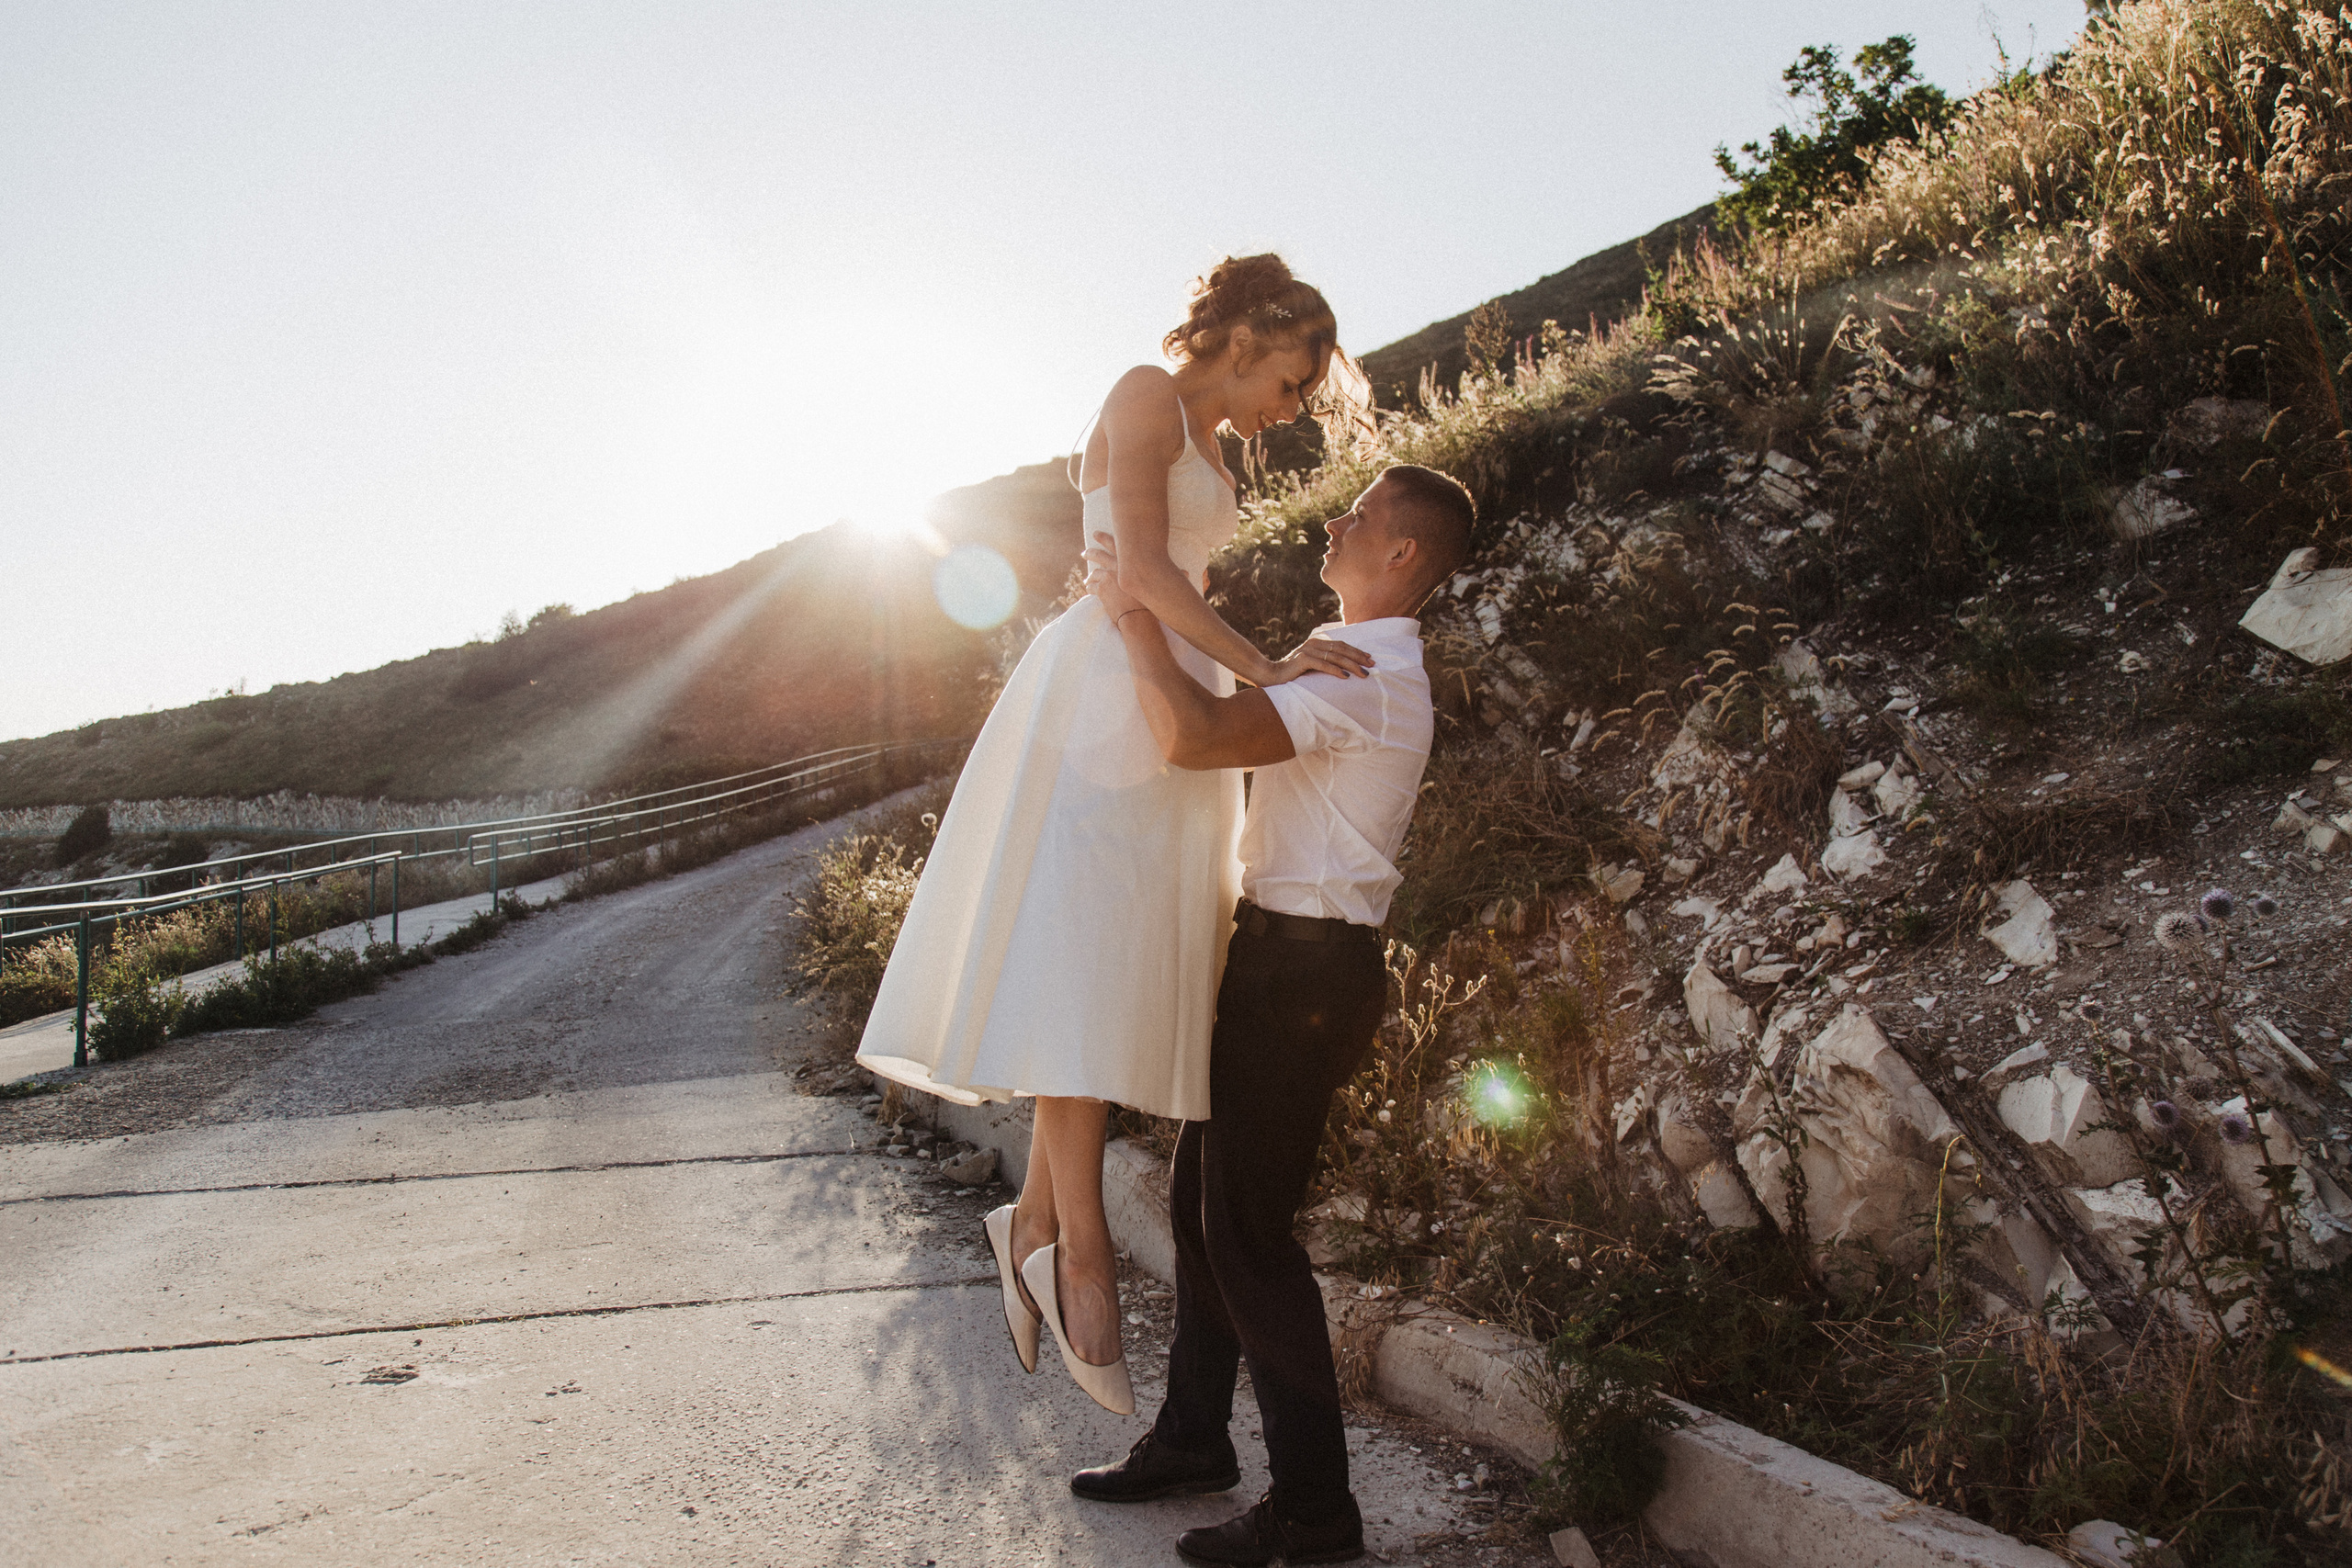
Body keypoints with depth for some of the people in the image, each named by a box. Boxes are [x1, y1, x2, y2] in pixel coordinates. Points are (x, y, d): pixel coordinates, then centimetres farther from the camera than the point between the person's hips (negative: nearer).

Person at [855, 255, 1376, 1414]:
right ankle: (1080, 1246, -9)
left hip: (1175, 706, 10)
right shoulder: (1146, 397, -2)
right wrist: (1262, 668, -17)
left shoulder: (1205, 450, 25)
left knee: (1125, 974, 4)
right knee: (1083, 969, -12)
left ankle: (1035, 1218, 9)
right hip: (1107, 696, -10)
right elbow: (1139, 567, -15)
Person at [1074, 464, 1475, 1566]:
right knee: (1199, 1200, 17)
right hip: (1278, 952, 10)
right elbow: (1223, 728, 25)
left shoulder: (1366, 677, -19)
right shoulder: (1348, 659, 16)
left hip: (1305, 970, -10)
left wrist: (1135, 613, -17)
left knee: (1248, 1229, -5)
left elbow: (1190, 737, -31)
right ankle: (1193, 1439, 32)